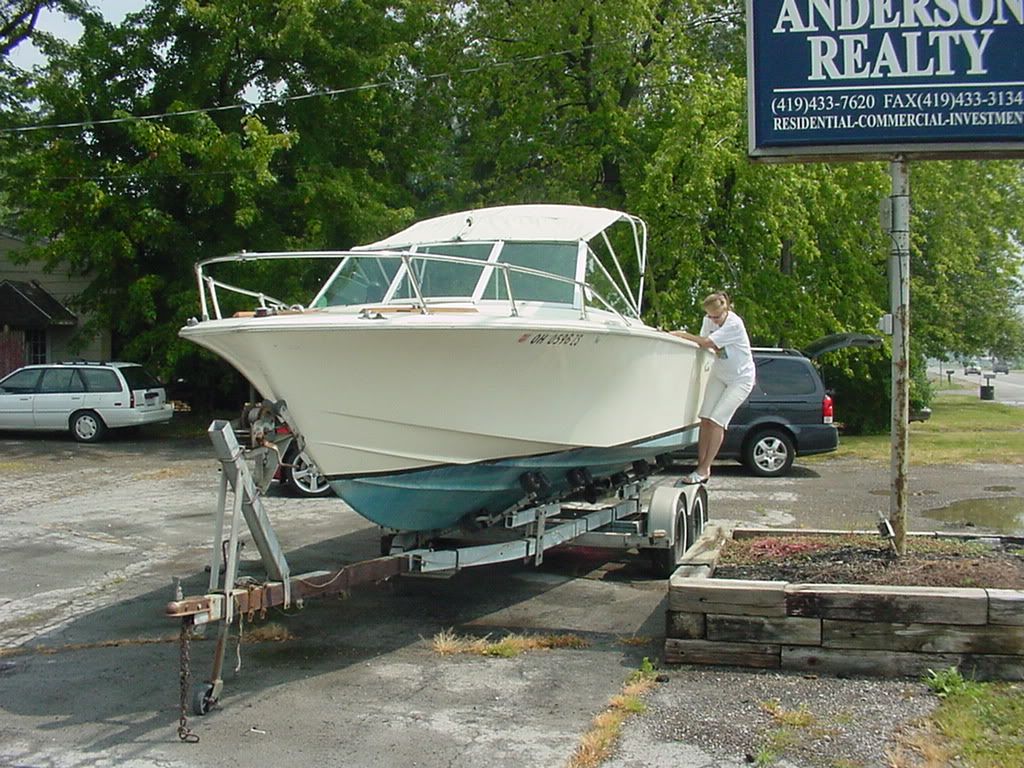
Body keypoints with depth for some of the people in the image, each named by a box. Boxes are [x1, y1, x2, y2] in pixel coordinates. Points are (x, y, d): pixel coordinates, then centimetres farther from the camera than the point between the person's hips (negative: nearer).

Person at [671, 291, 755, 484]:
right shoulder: (708, 320, -4)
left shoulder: (734, 324, -26)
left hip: (741, 378, -7)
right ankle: (701, 466, 0)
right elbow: (703, 344, -6)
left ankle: (704, 470, -11)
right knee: (705, 418, -4)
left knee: (717, 420, -14)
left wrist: (682, 335, -24)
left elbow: (708, 343, -30)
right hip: (719, 374, 7)